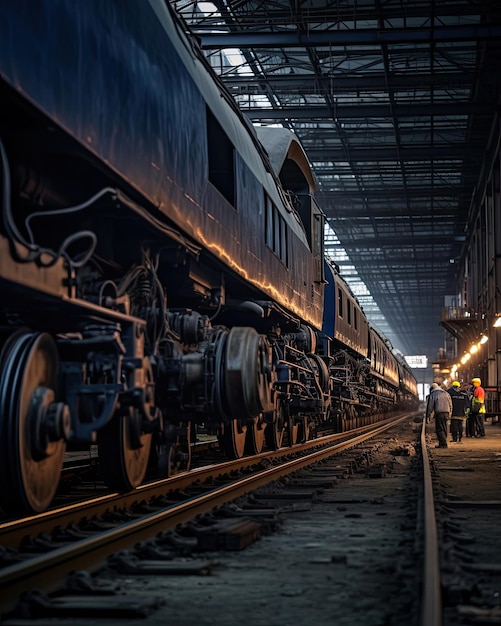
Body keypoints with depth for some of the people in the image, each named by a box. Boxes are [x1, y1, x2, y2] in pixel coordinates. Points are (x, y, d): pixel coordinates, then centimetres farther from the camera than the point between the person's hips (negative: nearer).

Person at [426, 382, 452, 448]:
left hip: (439, 413, -5)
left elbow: (430, 406, -1)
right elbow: (450, 405, 18)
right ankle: (442, 443, 14)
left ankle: (443, 443, -13)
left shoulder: (432, 395, 2)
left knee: (439, 429, -4)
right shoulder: (446, 394, 17)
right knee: (444, 429, 12)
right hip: (446, 413, 5)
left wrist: (428, 417, 4)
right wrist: (449, 414, 22)